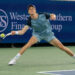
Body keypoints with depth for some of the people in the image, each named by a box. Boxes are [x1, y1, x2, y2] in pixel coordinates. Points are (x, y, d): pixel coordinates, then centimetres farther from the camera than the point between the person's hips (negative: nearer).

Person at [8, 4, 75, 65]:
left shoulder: (43, 15, -20)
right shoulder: (30, 20, -20)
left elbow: (52, 15, -2)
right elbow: (22, 31, -24)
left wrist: (53, 16, -26)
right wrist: (15, 32, -42)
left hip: (48, 34, 1)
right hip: (37, 34, -1)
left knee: (61, 46, -2)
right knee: (29, 44, -28)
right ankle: (15, 59, -23)